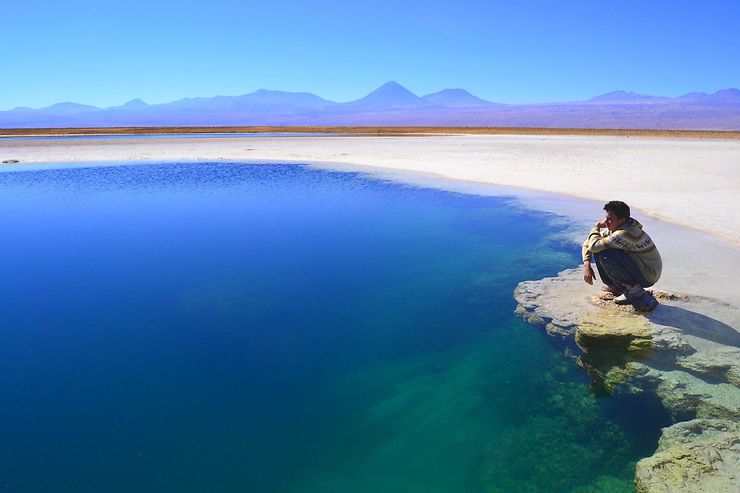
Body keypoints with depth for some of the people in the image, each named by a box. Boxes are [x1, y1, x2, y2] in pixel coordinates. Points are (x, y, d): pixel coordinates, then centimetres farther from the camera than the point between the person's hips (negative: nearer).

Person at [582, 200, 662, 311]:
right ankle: (615, 286, 9)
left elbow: (594, 246, -31)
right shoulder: (613, 229, 1)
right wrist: (586, 265, -8)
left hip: (648, 276, -9)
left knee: (604, 255, -28)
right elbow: (588, 242, 6)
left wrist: (597, 226, -13)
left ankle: (632, 290, -12)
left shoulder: (625, 233, -28)